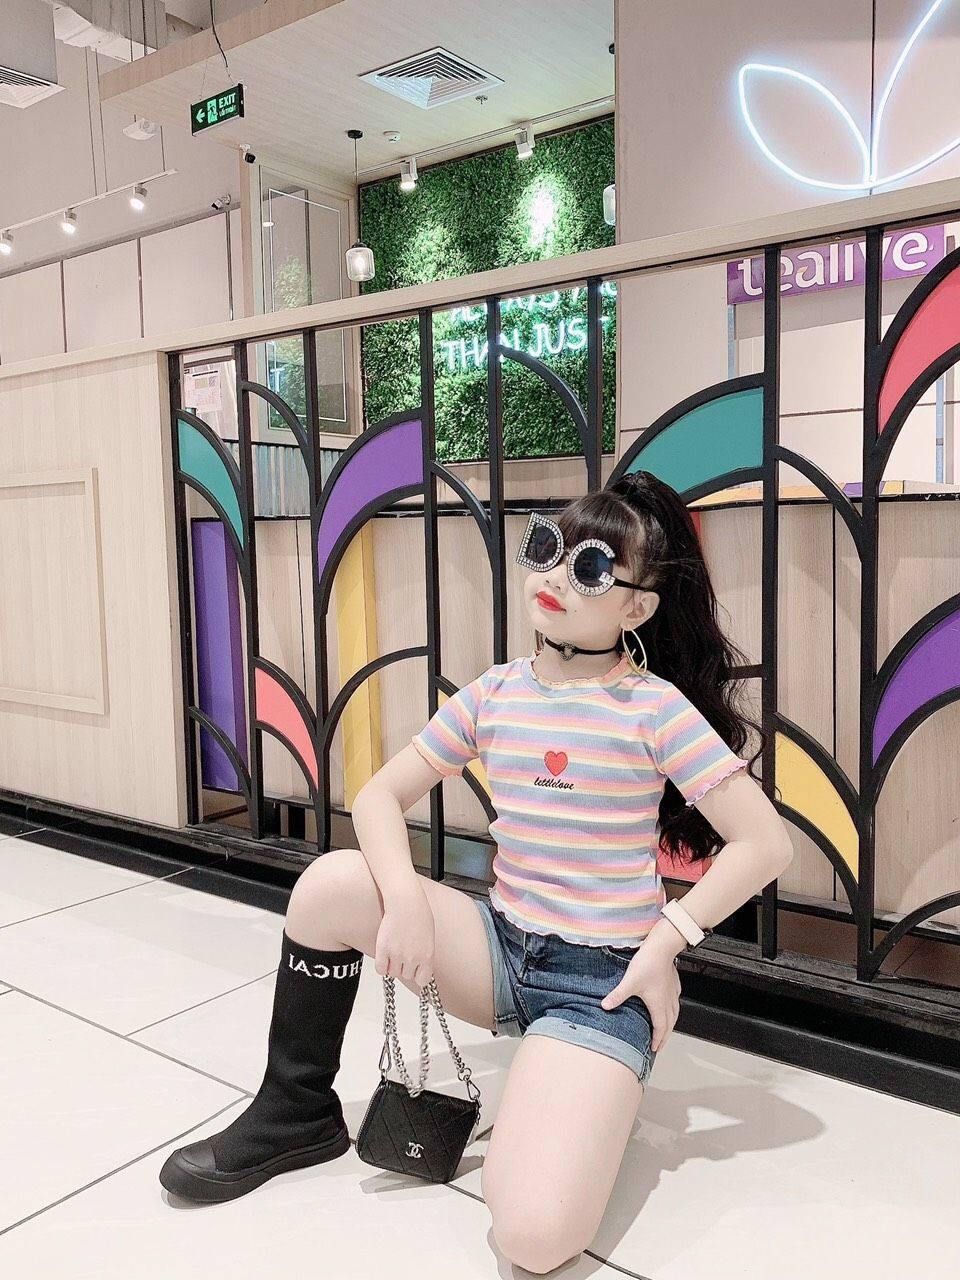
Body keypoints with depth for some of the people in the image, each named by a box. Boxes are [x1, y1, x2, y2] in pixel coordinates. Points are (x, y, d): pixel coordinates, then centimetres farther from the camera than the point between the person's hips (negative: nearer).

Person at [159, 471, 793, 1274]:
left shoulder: (654, 707, -13)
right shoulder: (493, 694, 1)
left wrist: (664, 944, -16)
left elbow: (765, 843, -14)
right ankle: (298, 1111, 5)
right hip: (501, 949, 5)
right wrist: (405, 896, -17)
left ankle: (599, 1097, 11)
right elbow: (380, 797, 1)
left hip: (602, 978, -4)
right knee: (333, 884, -19)